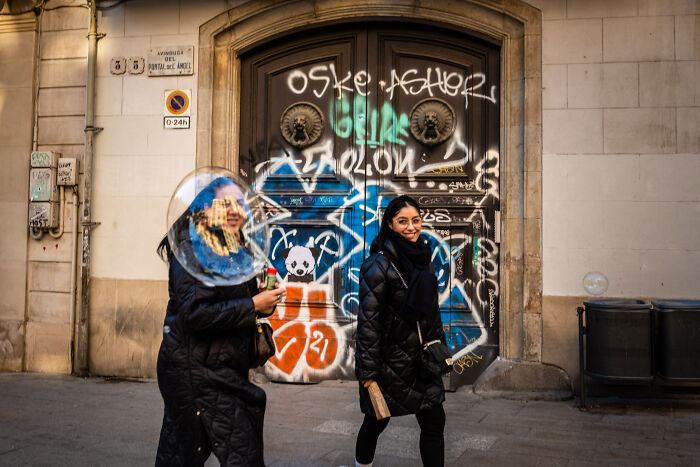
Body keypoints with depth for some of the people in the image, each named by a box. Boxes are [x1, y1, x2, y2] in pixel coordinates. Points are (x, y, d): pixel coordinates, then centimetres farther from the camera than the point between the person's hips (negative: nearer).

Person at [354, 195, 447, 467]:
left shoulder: (423, 258, 7)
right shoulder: (379, 264, -16)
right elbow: (369, 320, -18)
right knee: (377, 421, 12)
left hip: (421, 360, 6)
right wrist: (368, 371, -20)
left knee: (434, 423, 5)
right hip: (389, 361, -6)